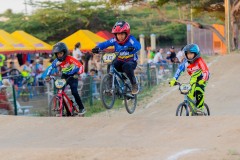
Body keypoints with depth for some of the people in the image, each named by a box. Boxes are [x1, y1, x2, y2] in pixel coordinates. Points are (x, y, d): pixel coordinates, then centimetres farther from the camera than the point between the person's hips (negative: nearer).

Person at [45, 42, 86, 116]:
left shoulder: (70, 59, -27)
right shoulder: (57, 61, -14)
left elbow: (80, 65, -32)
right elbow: (50, 67, 1)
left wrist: (77, 74, -46)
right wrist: (48, 75, -13)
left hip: (73, 76, -5)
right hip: (64, 76, 5)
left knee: (74, 92, -19)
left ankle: (81, 108, -6)